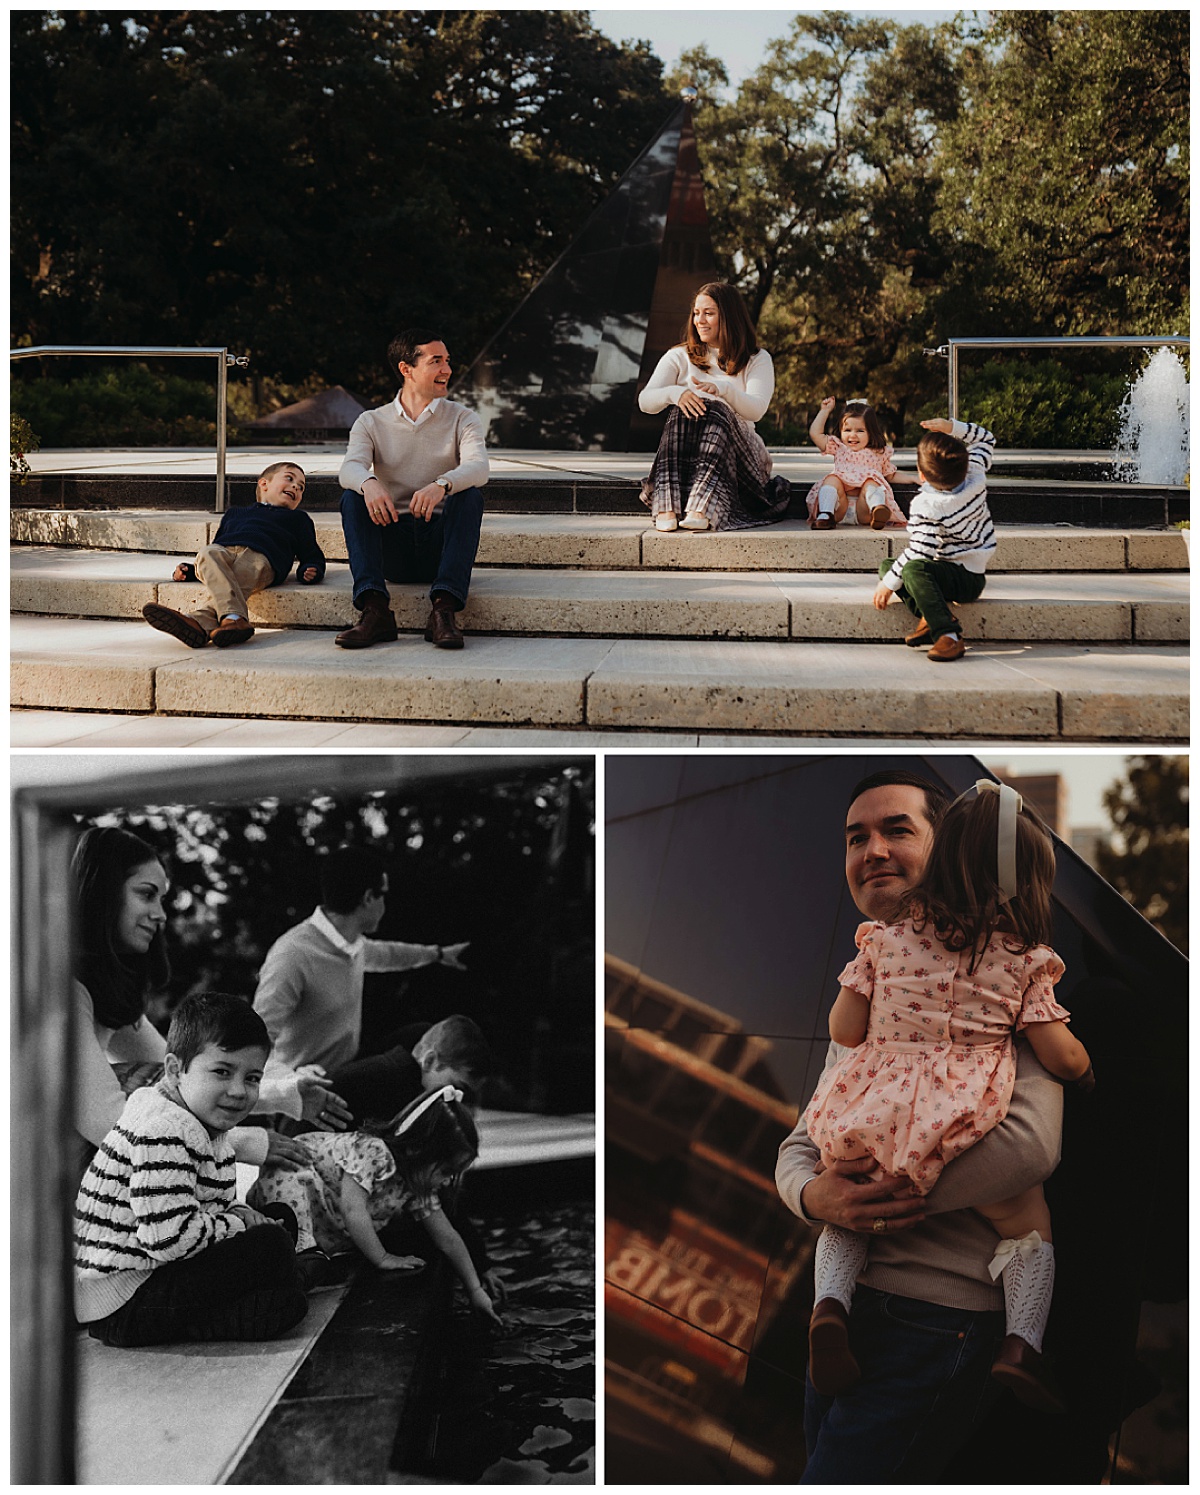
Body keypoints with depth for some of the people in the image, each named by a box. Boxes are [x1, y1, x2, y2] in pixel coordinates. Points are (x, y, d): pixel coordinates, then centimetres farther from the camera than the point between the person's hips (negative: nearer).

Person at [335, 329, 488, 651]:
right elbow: (350, 467, -13)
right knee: (352, 498, -22)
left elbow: (478, 467, -16)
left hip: (441, 541, -1)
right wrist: (369, 483, -39)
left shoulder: (462, 419, 5)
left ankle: (443, 609, -40)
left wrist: (442, 484, -39)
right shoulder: (371, 422, 8)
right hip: (394, 553, 1)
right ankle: (375, 611, -37)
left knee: (470, 496, -27)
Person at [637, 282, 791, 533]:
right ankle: (667, 508, -49)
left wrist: (723, 388, -29)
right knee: (684, 411, -30)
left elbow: (757, 410, -9)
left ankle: (702, 510, -54)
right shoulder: (680, 357, 14)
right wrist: (674, 393, -24)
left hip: (739, 452, -1)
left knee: (716, 411, -32)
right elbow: (645, 401, -1)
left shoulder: (757, 360, 11)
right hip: (683, 454, 1)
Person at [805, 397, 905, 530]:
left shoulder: (880, 453, 21)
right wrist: (825, 410, 23)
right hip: (840, 508, 1)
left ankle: (878, 510, -60)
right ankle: (825, 515, -43)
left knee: (870, 483, -29)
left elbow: (891, 475, 30)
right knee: (832, 478, -23)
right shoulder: (839, 449, 24)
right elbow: (815, 433, 20)